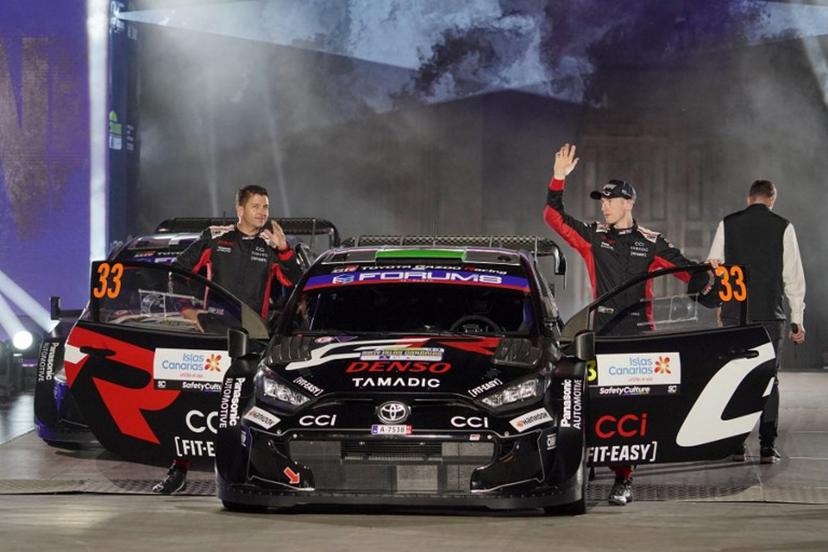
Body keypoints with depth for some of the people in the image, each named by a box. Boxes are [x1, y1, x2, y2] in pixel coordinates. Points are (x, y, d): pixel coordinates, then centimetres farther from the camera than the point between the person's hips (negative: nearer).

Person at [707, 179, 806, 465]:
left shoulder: (727, 225, 4)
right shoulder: (782, 227, 0)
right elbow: (793, 276, -1)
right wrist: (797, 319, 4)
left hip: (734, 315, 1)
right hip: (770, 314, -1)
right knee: (768, 379, 3)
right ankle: (767, 447, -1)